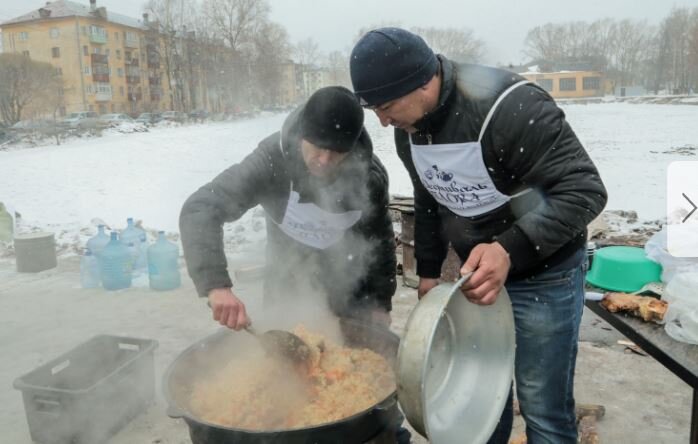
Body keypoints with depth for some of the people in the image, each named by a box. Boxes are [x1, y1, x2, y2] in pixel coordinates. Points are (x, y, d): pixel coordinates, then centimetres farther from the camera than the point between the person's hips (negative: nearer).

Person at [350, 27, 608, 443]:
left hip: (544, 275, -6)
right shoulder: (408, 130, -3)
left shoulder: (509, 106, -27)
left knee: (543, 408, 2)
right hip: (477, 270, 7)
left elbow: (585, 190, -26)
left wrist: (510, 250, -37)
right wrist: (428, 270, 13)